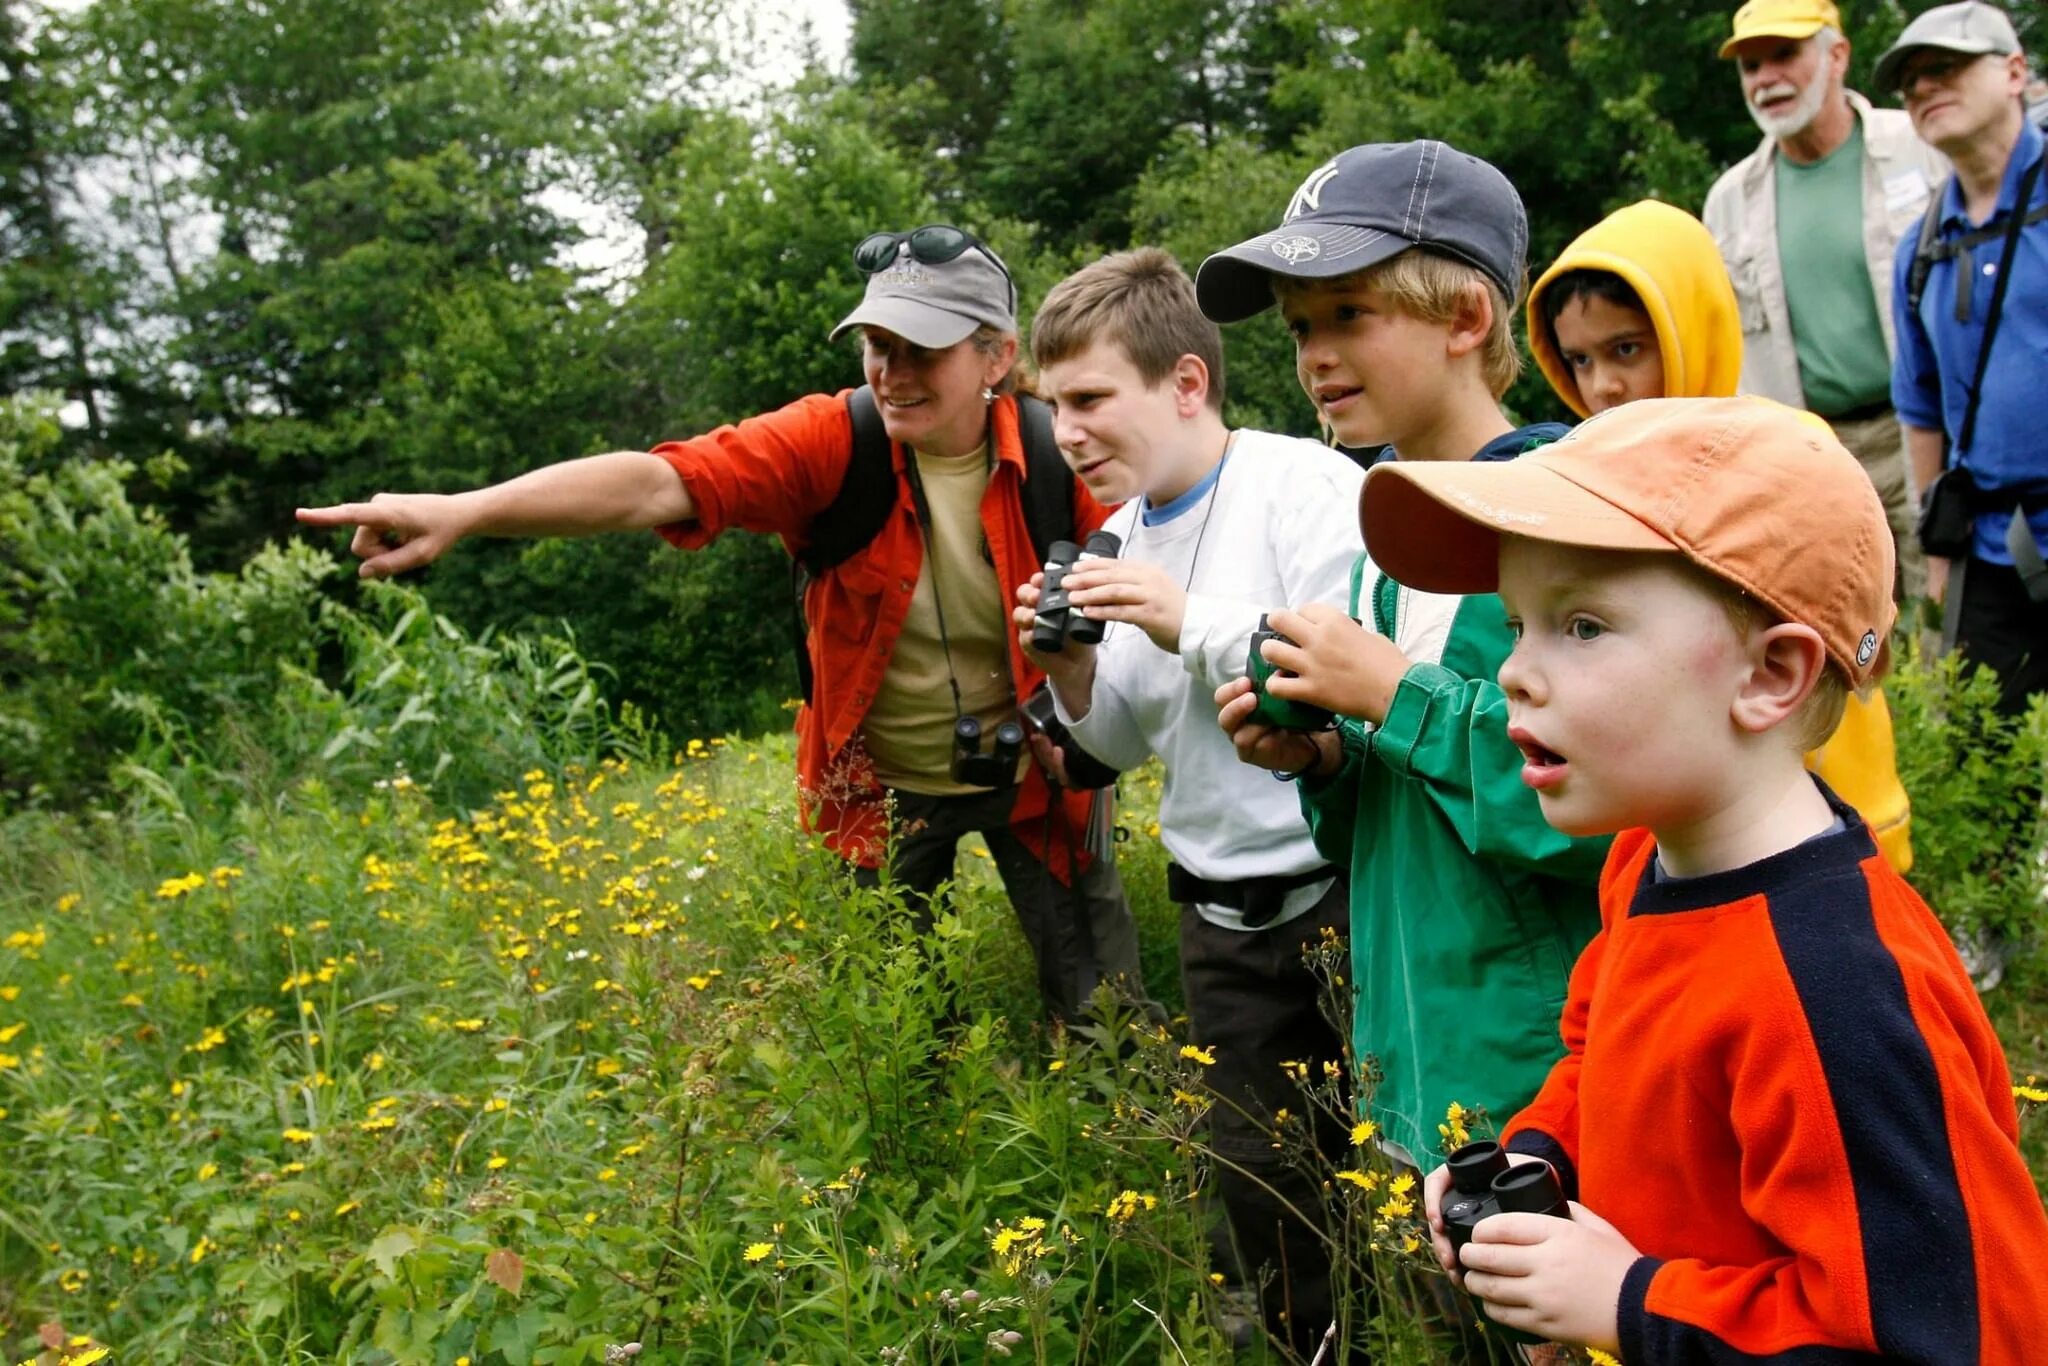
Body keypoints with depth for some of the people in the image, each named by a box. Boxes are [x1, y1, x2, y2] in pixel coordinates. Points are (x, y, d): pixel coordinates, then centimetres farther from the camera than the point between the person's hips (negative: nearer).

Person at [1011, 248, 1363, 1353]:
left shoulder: (1308, 489, -13)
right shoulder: (1116, 538, 9)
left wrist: (1190, 623, -21)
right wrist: (1075, 677, -3)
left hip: (1344, 896, -7)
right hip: (1222, 920, 7)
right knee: (1257, 1182, 15)